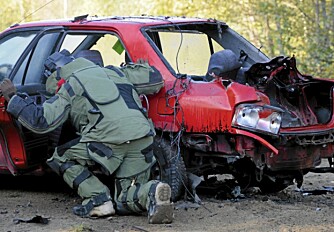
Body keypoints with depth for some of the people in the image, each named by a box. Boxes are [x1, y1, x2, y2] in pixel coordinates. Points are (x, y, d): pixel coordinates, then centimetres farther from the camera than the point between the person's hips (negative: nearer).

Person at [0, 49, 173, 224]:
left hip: (110, 139, -5)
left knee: (62, 158, 19)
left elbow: (41, 120, 5)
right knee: (126, 200, 18)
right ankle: (152, 192, -17)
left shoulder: (69, 87, 13)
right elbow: (151, 75, 39)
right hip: (143, 139, 6)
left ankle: (98, 200, 2)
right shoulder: (112, 73, 30)